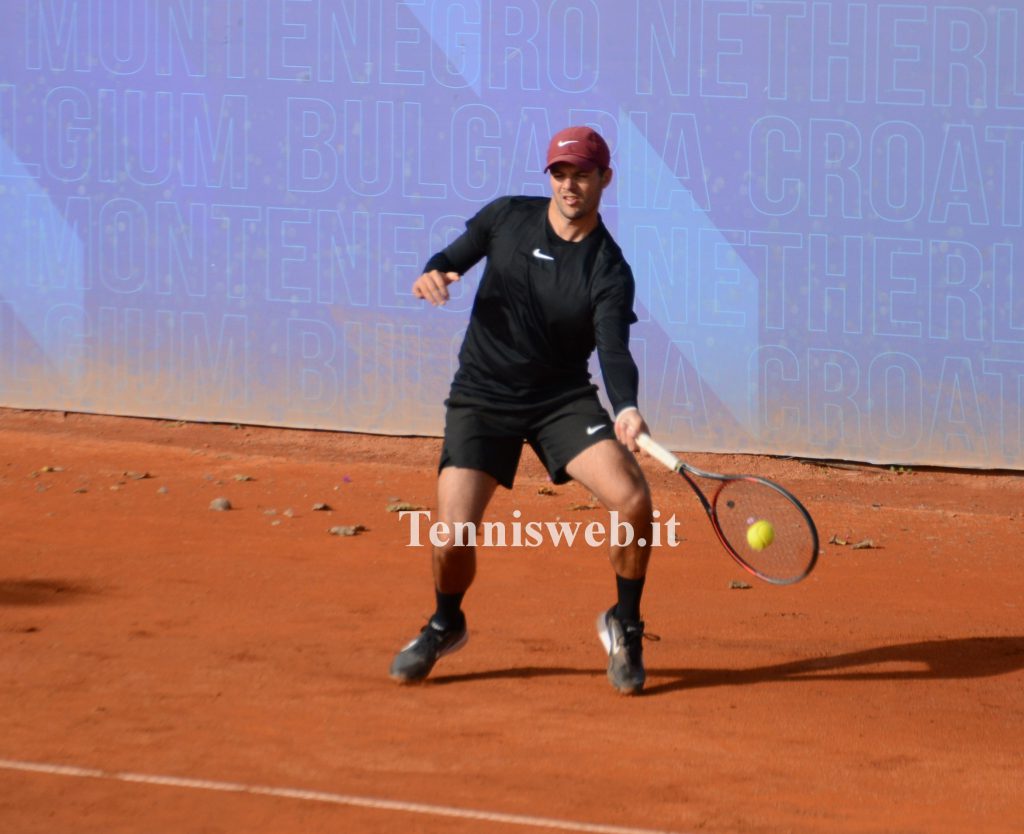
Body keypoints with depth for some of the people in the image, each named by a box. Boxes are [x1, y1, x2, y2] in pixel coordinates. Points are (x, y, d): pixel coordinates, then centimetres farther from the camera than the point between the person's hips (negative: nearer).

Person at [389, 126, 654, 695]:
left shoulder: (609, 271, -11)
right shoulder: (507, 217, -1)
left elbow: (614, 349, -23)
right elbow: (455, 257, 13)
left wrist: (627, 409, -43)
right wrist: (433, 273, -13)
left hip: (563, 400, -1)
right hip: (482, 397, 1)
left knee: (634, 501, -22)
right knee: (453, 536, -14)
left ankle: (625, 627, 4)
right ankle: (446, 626, 20)